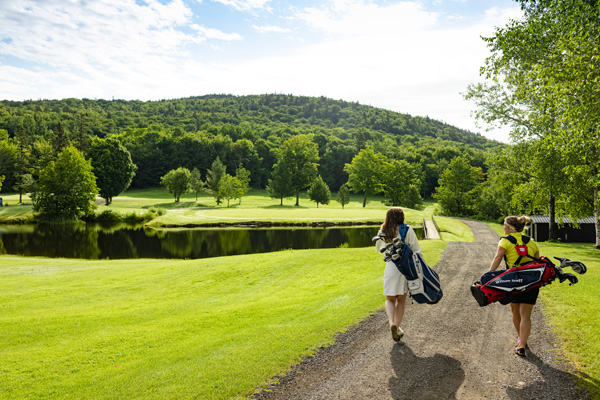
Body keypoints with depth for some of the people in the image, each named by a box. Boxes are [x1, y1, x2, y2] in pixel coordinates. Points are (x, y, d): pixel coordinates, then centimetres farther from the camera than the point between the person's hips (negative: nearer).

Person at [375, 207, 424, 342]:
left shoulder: (382, 232, 4)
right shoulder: (407, 230, -5)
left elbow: (379, 249, 20)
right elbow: (416, 250, -6)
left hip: (390, 267, 1)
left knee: (390, 299, 11)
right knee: (401, 300, 15)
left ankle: (392, 323, -14)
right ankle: (397, 327, 21)